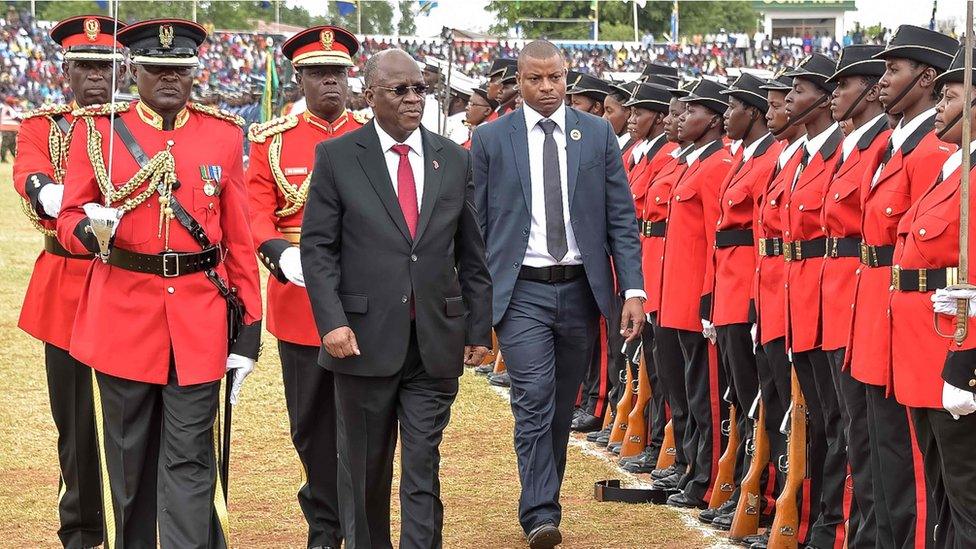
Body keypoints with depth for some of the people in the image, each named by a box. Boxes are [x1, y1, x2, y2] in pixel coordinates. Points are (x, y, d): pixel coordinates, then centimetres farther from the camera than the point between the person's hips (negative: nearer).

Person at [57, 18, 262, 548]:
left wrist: (249, 327, 2)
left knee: (191, 461, 0)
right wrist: (89, 229, -22)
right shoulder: (97, 128, 2)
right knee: (126, 458, 10)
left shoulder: (223, 133, 5)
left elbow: (239, 239, 6)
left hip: (200, 319, 0)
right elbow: (69, 218, 3)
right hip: (123, 312, 0)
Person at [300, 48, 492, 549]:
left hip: (436, 343, 2)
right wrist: (331, 321, -13)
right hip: (365, 339, -1)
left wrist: (479, 329, 8)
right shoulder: (337, 157, -1)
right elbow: (317, 247, -3)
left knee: (423, 469, 0)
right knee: (365, 470, 10)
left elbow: (471, 254, 11)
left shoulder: (454, 160, 8)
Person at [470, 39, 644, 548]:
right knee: (533, 401, -13)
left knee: (562, 407, 11)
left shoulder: (598, 134, 5)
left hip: (581, 289, 2)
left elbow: (621, 218, 4)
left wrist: (633, 289, -5)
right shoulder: (490, 139, 1)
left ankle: (543, 502, 25)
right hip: (521, 291, -2)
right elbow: (476, 224, 3)